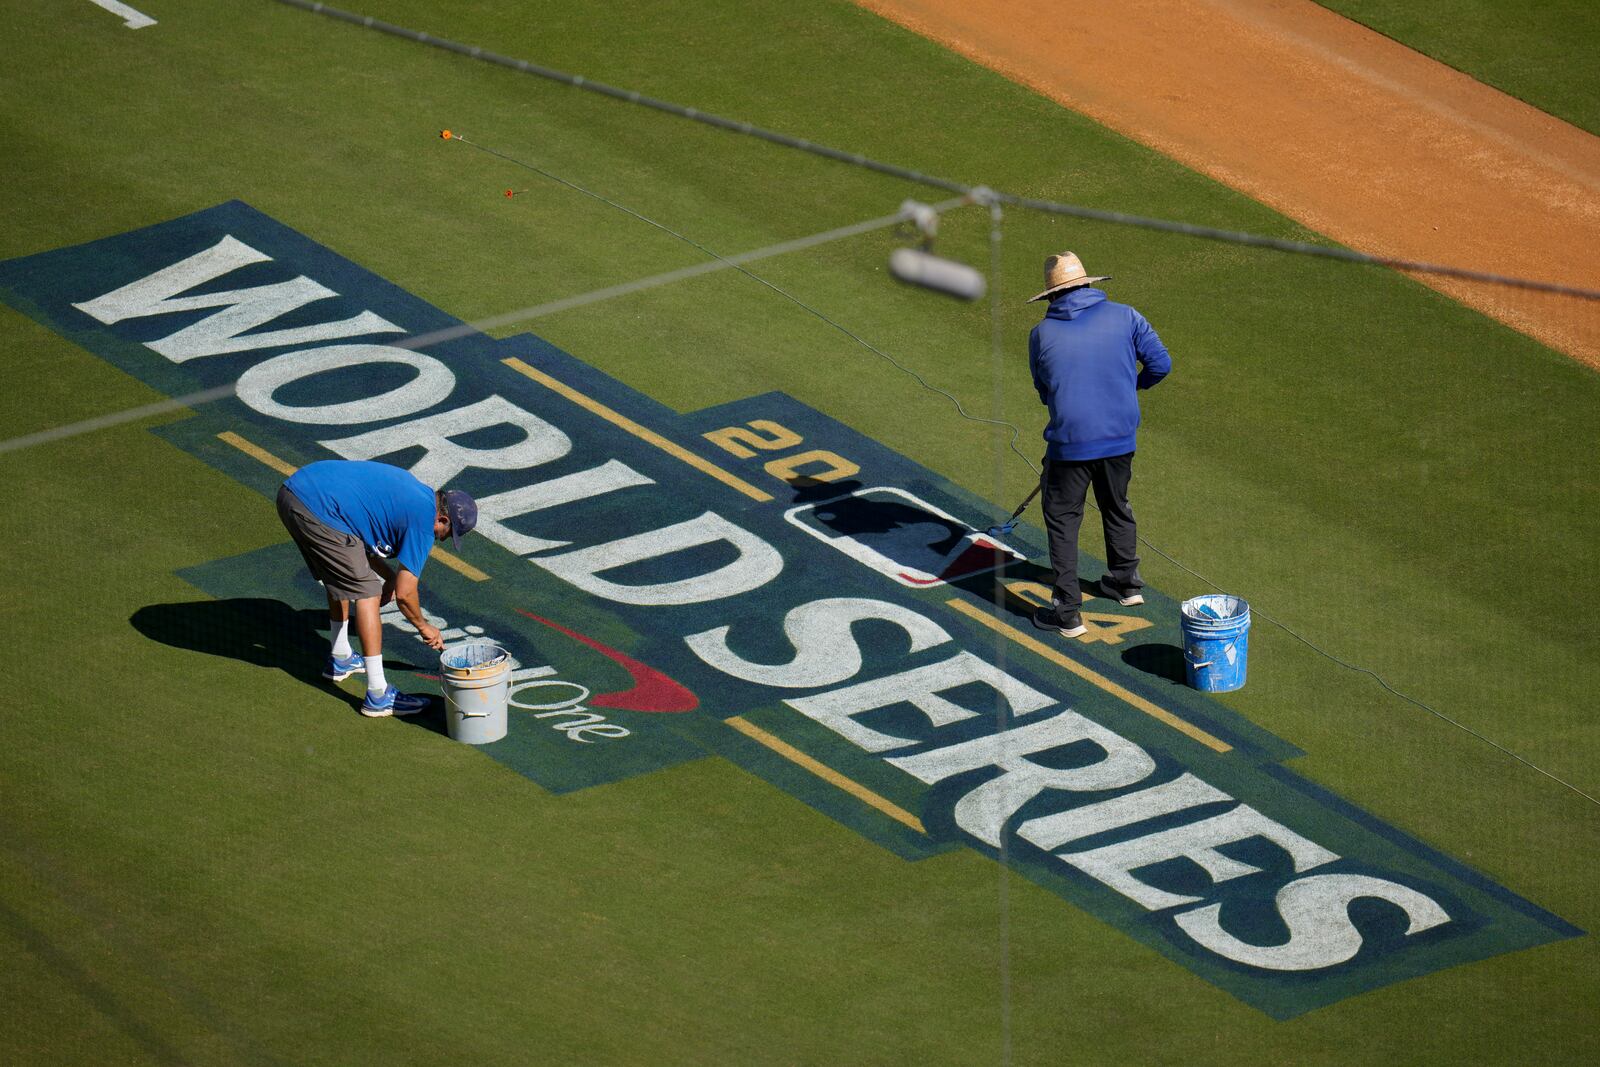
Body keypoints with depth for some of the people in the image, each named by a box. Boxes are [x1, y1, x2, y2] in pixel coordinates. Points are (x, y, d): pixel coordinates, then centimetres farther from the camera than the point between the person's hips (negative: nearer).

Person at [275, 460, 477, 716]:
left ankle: (340, 659, 42)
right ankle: (377, 695, -1)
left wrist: (389, 576, 24)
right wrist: (423, 626, 18)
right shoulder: (423, 522, -3)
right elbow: (404, 593, -1)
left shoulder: (414, 490, 23)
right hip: (318, 511, -9)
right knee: (367, 592, -1)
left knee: (339, 578, 29)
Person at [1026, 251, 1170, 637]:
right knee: (1116, 507, 26)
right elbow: (1160, 363, -3)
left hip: (1070, 442, -3)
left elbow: (1044, 391, 7)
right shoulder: (1124, 318, -3)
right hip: (1121, 436, 3)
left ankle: (1067, 612, 6)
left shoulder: (1042, 335, -5)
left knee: (1062, 518, 9)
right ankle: (1126, 583, 42)